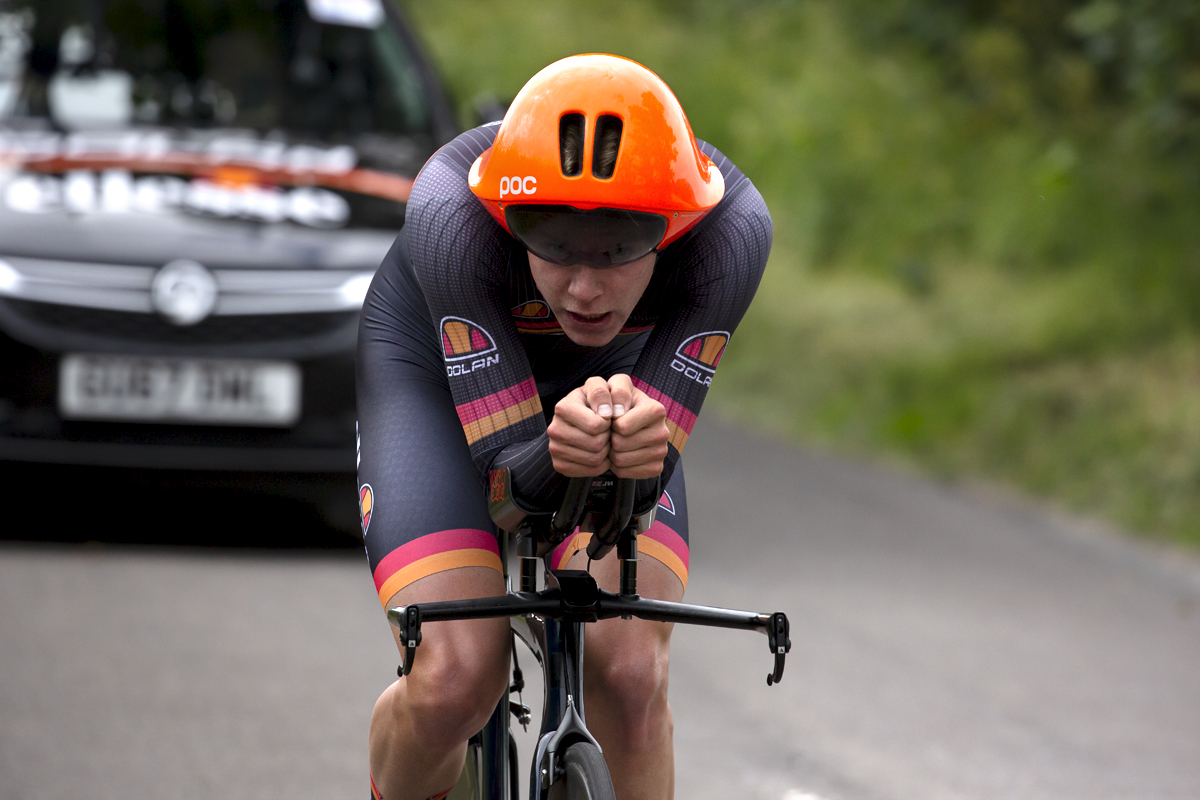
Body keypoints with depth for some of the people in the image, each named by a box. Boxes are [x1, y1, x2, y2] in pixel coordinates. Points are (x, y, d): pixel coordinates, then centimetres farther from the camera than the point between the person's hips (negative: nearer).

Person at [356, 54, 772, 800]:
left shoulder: (731, 229, -35)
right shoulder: (454, 215, -39)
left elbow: (649, 472, -32)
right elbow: (506, 469, -35)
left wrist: (639, 449, -55)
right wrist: (556, 456, -58)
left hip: (614, 375, 2)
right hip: (437, 367, -2)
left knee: (630, 670, -21)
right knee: (455, 680, -21)